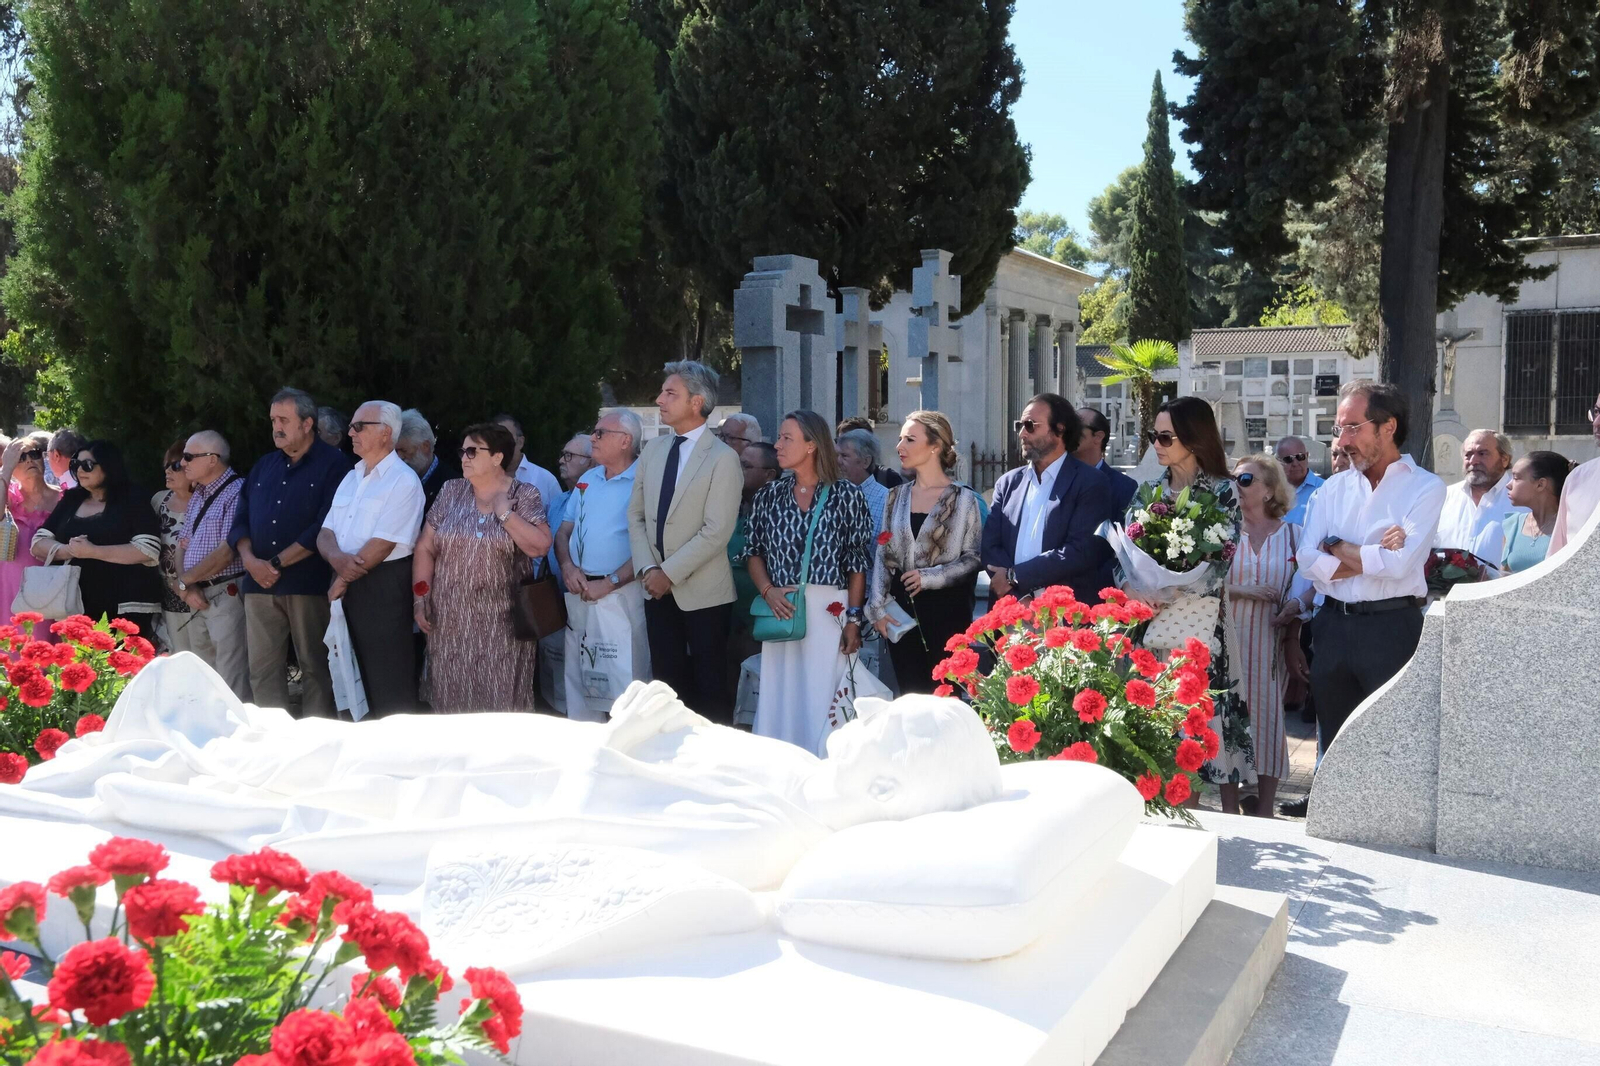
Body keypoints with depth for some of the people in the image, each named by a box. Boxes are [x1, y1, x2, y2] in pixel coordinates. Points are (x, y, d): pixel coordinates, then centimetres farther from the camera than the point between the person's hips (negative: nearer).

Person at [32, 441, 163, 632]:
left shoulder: (132, 501, -4)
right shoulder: (70, 501, 13)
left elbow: (149, 550, -14)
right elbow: (38, 543, 10)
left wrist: (92, 551, -18)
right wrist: (70, 550, -11)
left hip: (127, 606, -5)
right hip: (78, 605, 5)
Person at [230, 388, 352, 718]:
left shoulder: (333, 463, -2)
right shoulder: (264, 465, 18)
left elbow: (326, 526, -11)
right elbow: (242, 519, 15)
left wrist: (278, 564, -11)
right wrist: (250, 559, -5)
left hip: (310, 583, -5)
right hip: (259, 583, 6)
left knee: (315, 667, -1)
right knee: (262, 669, 4)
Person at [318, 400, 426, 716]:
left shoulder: (403, 481, -11)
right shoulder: (351, 478, 14)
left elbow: (383, 544, -17)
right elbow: (326, 532, 10)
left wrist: (343, 579, -9)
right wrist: (336, 557, -13)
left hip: (383, 587, -8)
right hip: (347, 586, 8)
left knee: (386, 680, -2)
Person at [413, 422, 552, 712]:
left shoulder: (524, 496, -2)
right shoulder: (451, 491, 7)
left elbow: (539, 547, -13)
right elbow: (425, 548, 7)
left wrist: (504, 513, -13)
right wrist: (420, 599, 0)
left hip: (501, 624, -3)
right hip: (451, 620, 3)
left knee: (501, 701, 1)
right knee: (453, 699, 8)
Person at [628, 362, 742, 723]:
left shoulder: (722, 458, -11)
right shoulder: (653, 449, 8)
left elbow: (717, 530, -17)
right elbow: (636, 515, 10)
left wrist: (669, 572, -15)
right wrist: (647, 568, -4)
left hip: (703, 593, -5)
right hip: (659, 589, 6)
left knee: (708, 686, 4)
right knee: (668, 680, 11)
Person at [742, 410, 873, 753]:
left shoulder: (847, 496, 0)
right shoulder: (768, 496, 10)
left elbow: (858, 562, -1)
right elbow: (754, 552, 13)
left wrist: (853, 620, -6)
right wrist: (768, 591, -6)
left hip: (829, 612, -3)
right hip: (782, 609, 3)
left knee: (823, 702, -2)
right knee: (778, 699, 4)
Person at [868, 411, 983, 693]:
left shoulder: (963, 499, -2)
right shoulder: (896, 496, 11)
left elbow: (974, 558, -4)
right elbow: (883, 555, 10)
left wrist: (930, 576, -14)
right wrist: (878, 608, 1)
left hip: (946, 611, -4)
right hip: (902, 611, 4)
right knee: (910, 696, 5)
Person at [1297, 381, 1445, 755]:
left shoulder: (1425, 487, -4)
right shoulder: (1334, 487, 10)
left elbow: (1399, 563, -18)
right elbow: (1310, 561, -2)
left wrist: (1337, 547, -5)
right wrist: (1373, 557, -12)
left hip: (1392, 627, -5)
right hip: (1333, 625, 5)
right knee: (1332, 747, 14)